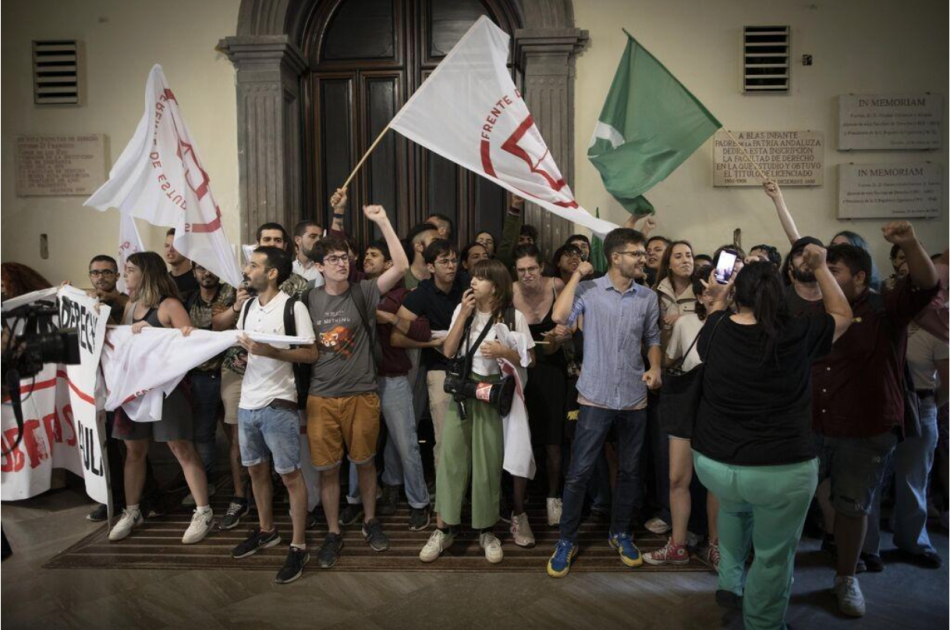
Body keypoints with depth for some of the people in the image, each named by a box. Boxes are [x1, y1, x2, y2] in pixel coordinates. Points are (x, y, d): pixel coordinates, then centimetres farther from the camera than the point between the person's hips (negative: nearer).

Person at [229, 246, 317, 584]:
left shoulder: (293, 307, -10)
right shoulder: (247, 306, 10)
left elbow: (311, 354, -12)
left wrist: (271, 351, -22)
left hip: (278, 404, -7)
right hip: (247, 402, 7)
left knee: (290, 474, 1)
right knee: (256, 468, 19)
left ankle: (299, 546, 13)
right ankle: (266, 530, 38)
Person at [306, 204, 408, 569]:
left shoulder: (362, 293, -3)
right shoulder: (309, 299, 3)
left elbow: (401, 267, -15)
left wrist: (382, 222, -16)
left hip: (361, 395, -1)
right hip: (321, 397, 2)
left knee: (365, 462, 13)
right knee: (327, 468, 9)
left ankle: (370, 521, 35)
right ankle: (333, 533, 26)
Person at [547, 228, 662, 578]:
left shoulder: (648, 298, 4)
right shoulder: (589, 290, -7)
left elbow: (652, 339, 15)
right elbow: (559, 317, -24)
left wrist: (655, 368, -4)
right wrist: (577, 275, -15)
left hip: (635, 399, 4)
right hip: (596, 398, -3)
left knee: (629, 471, 16)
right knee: (579, 472, 1)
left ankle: (620, 532, 36)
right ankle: (566, 540, 18)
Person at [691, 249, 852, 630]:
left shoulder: (717, 330, -4)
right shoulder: (798, 335, -9)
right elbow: (843, 316, 12)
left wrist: (718, 302, 27)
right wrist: (820, 268, 15)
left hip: (712, 463, 3)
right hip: (782, 471, -3)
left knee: (734, 507, 37)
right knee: (774, 557, 19)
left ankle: (729, 582, 42)